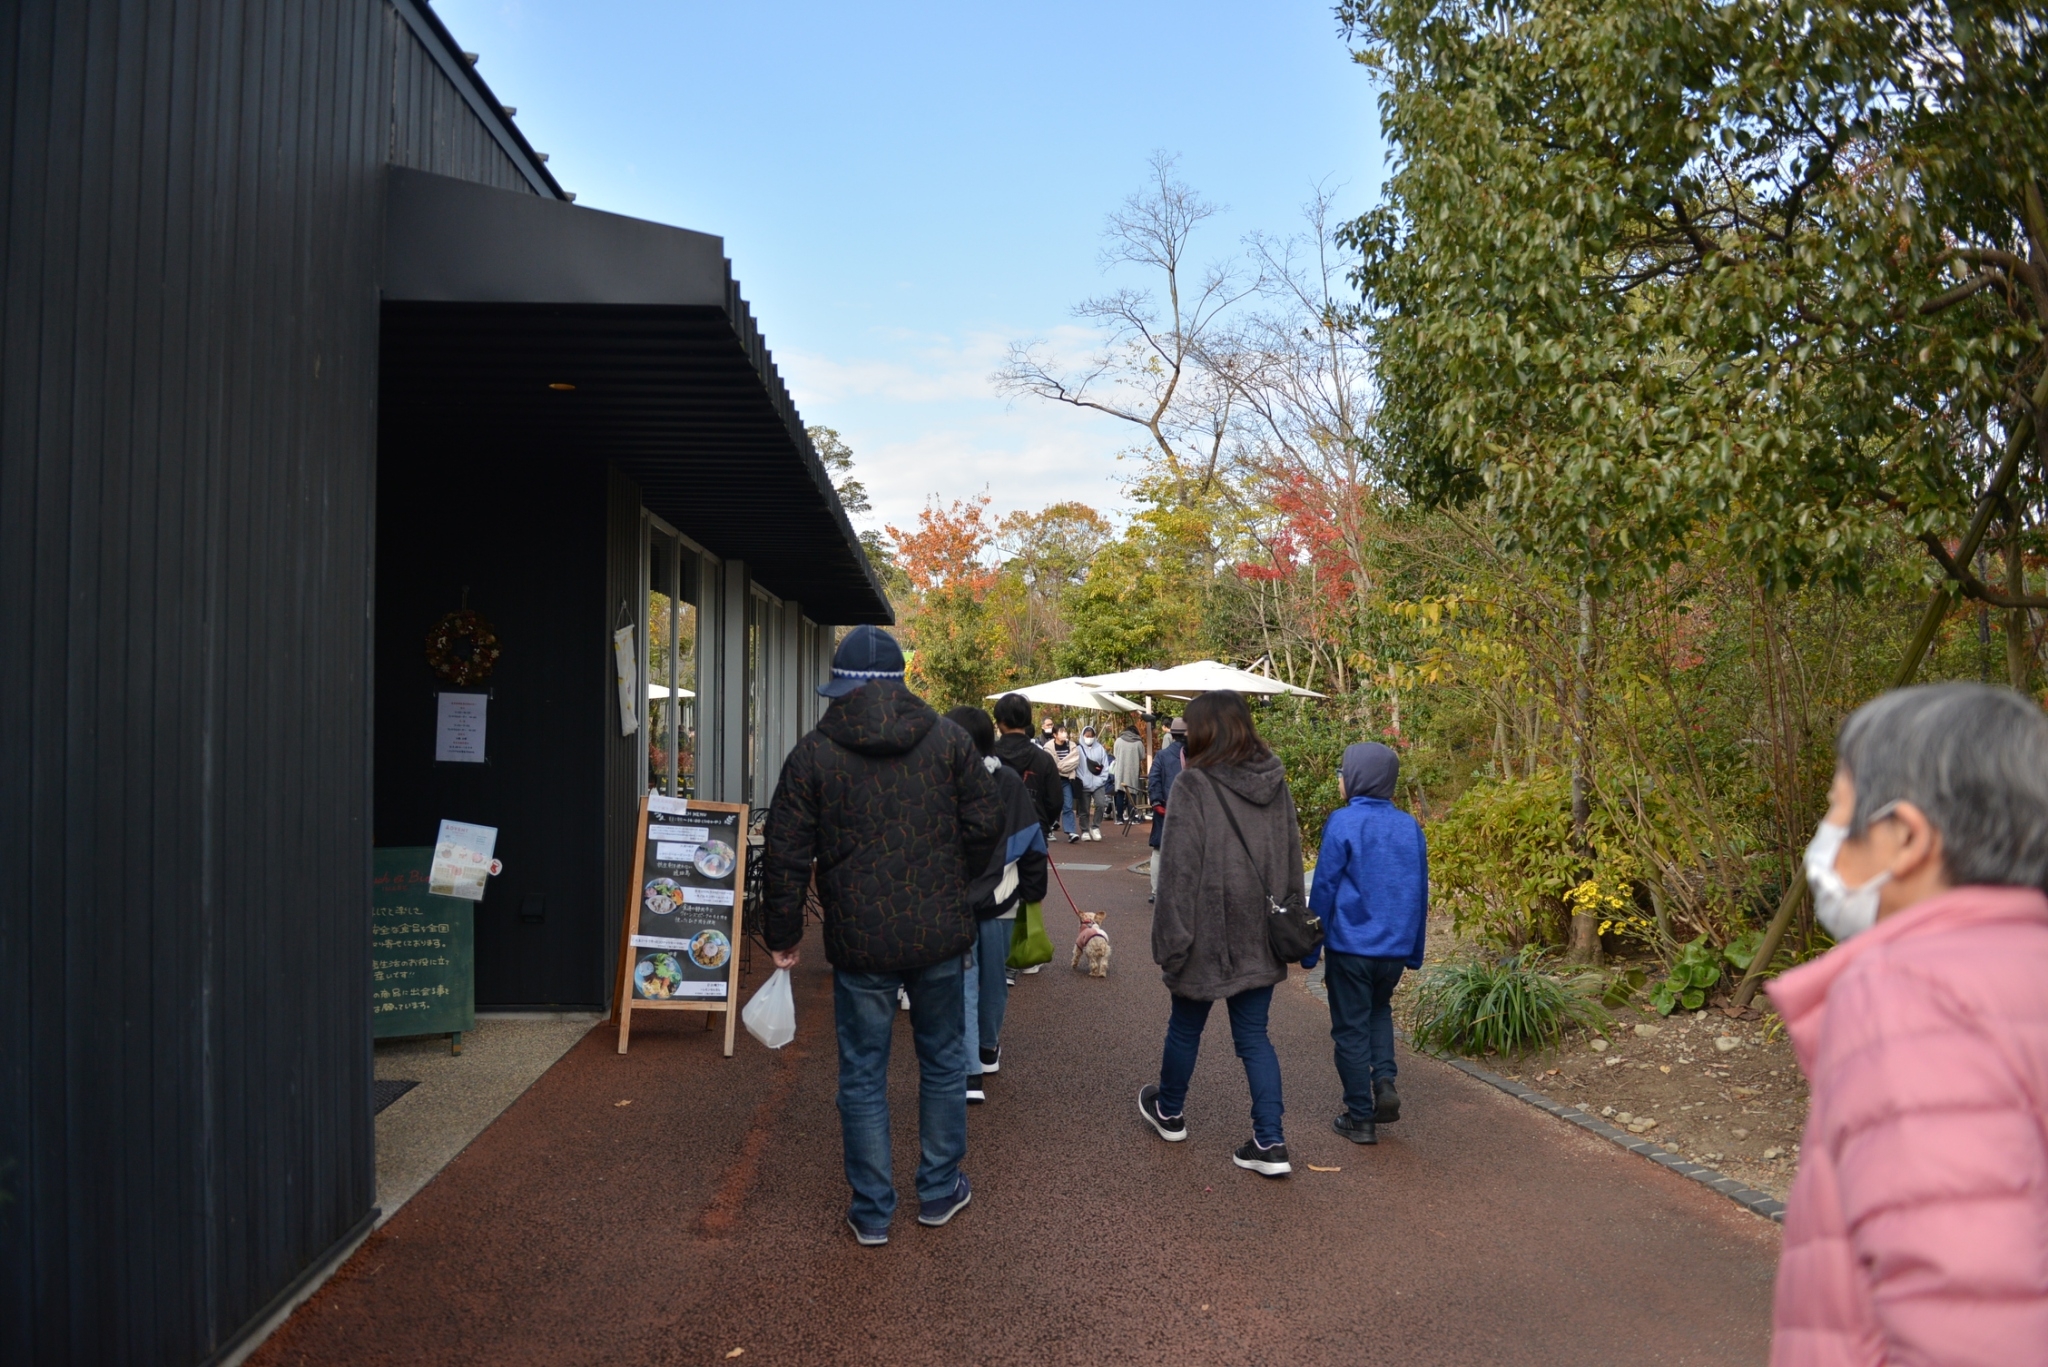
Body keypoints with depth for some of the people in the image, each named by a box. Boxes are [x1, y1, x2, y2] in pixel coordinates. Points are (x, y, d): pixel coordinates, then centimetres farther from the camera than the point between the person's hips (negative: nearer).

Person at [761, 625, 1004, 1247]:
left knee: (862, 1075, 11)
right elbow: (986, 821, 0)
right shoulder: (947, 738, -1)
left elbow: (786, 856, -4)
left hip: (860, 942, -1)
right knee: (943, 1061, 18)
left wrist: (782, 935, 8)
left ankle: (872, 1211, 19)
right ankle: (940, 1190, 29)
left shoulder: (813, 753, -5)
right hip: (938, 935, 2)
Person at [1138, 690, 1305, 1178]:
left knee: (1185, 1028, 16)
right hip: (1260, 937, 5)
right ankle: (1270, 1143, 7)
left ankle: (1169, 1111, 37)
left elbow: (1179, 870, -17)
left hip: (1209, 935, -5)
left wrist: (1169, 939, -11)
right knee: (1254, 1035, 11)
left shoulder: (1194, 786, -17)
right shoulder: (1275, 782, 2)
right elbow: (1292, 858, 10)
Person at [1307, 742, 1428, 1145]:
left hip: (1351, 946, -5)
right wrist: (1414, 952, 17)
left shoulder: (1343, 822, -13)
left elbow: (1324, 888, -11)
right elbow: (1420, 892, 8)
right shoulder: (1409, 827, 3)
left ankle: (1360, 1118, 13)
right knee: (1379, 1011, 27)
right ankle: (1384, 1080, 8)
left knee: (1351, 1029, 7)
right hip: (1395, 947, 5)